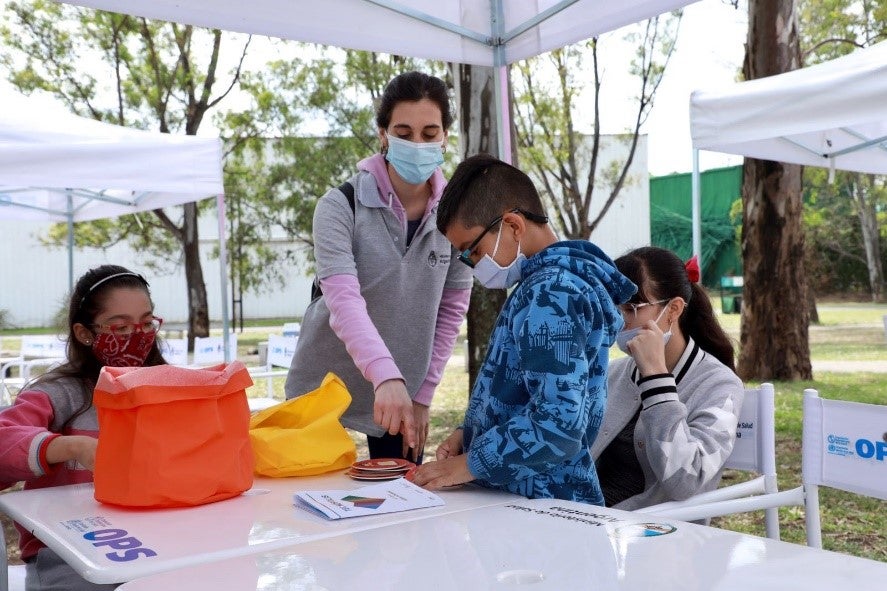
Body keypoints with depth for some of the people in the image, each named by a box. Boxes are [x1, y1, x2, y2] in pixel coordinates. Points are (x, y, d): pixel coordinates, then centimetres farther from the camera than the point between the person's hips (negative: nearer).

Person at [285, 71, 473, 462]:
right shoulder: (341, 206, -16)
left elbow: (451, 311, 1)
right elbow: (343, 300, -29)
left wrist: (421, 396, -2)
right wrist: (386, 376, -44)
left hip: (403, 391, 3)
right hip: (324, 389, -2)